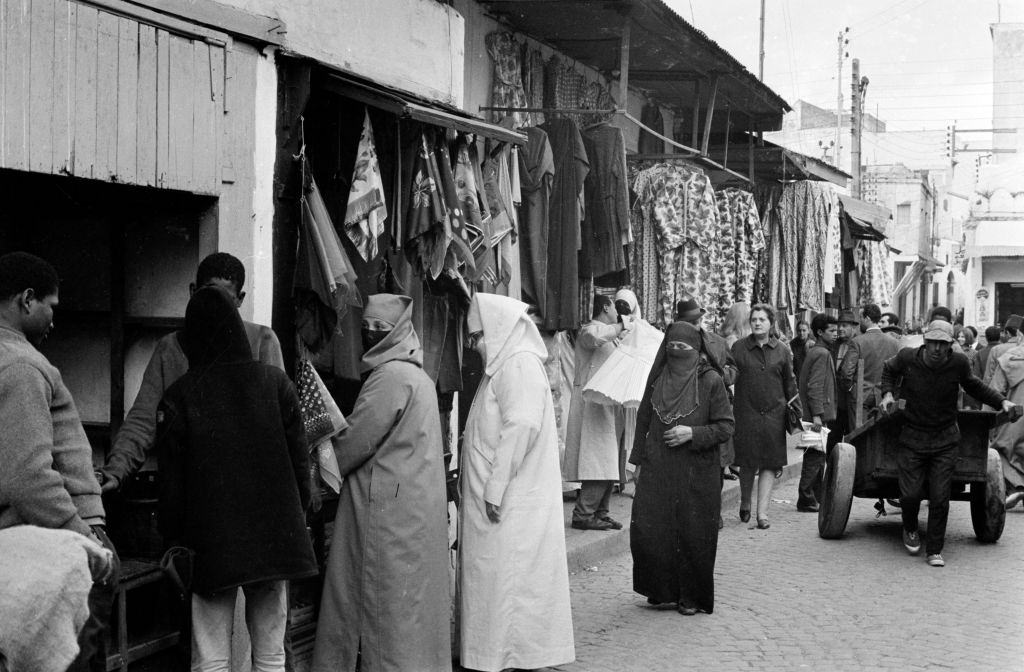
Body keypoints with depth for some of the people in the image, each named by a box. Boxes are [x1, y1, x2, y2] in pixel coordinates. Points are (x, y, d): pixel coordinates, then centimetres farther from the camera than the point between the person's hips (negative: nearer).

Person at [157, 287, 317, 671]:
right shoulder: (275, 383, 0)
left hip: (211, 544, -2)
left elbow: (172, 481, -3)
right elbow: (299, 460, 4)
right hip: (275, 536, 2)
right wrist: (298, 516, 15)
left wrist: (172, 540, 8)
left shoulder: (179, 397, -6)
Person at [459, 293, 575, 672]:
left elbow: (521, 427, -23)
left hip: (513, 502, -10)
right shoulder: (506, 363, 17)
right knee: (493, 577, 12)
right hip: (502, 498, 10)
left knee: (507, 579, -5)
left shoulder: (520, 364, -14)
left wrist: (496, 487, -22)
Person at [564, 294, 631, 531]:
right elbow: (593, 337, -33)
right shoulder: (589, 329, -8)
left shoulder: (610, 338, 22)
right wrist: (621, 326, -20)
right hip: (593, 404, -10)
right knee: (599, 462, -13)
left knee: (608, 464, 10)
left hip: (608, 405, 10)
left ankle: (600, 513, 15)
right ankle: (583, 515, -12)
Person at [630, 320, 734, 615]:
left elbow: (725, 426, -4)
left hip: (696, 472, -3)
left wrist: (692, 433, -17)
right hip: (657, 469, 3)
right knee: (646, 530, -4)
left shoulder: (710, 381, -4)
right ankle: (661, 588, 14)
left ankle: (692, 596, 16)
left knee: (693, 534, 1)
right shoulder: (658, 378, 7)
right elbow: (643, 421, 13)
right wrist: (639, 461, 9)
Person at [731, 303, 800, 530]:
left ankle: (762, 512, 1)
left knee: (769, 464, -2)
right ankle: (745, 503, 26)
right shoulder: (739, 348, 3)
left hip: (774, 414, 1)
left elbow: (790, 383, 14)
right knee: (747, 462, 1)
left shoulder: (782, 350, 8)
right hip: (746, 413, -1)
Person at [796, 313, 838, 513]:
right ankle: (807, 500, -2)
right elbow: (815, 386, -21)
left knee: (815, 458, 14)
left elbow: (800, 382, 21)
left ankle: (815, 499, 20)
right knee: (815, 458, -5)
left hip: (817, 415, 10)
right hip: (821, 415, -10)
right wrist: (817, 415, -26)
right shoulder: (822, 354, -13)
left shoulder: (813, 352, 16)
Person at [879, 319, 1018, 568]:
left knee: (940, 498, -5)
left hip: (945, 440, 0)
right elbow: (889, 369, 14)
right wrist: (887, 393, -1)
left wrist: (1002, 401, 1)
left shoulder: (958, 362, -10)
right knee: (910, 493, -5)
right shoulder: (908, 358, -10)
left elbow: (974, 386, 11)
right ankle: (910, 530, 29)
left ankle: (934, 550, 9)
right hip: (912, 437, 0)